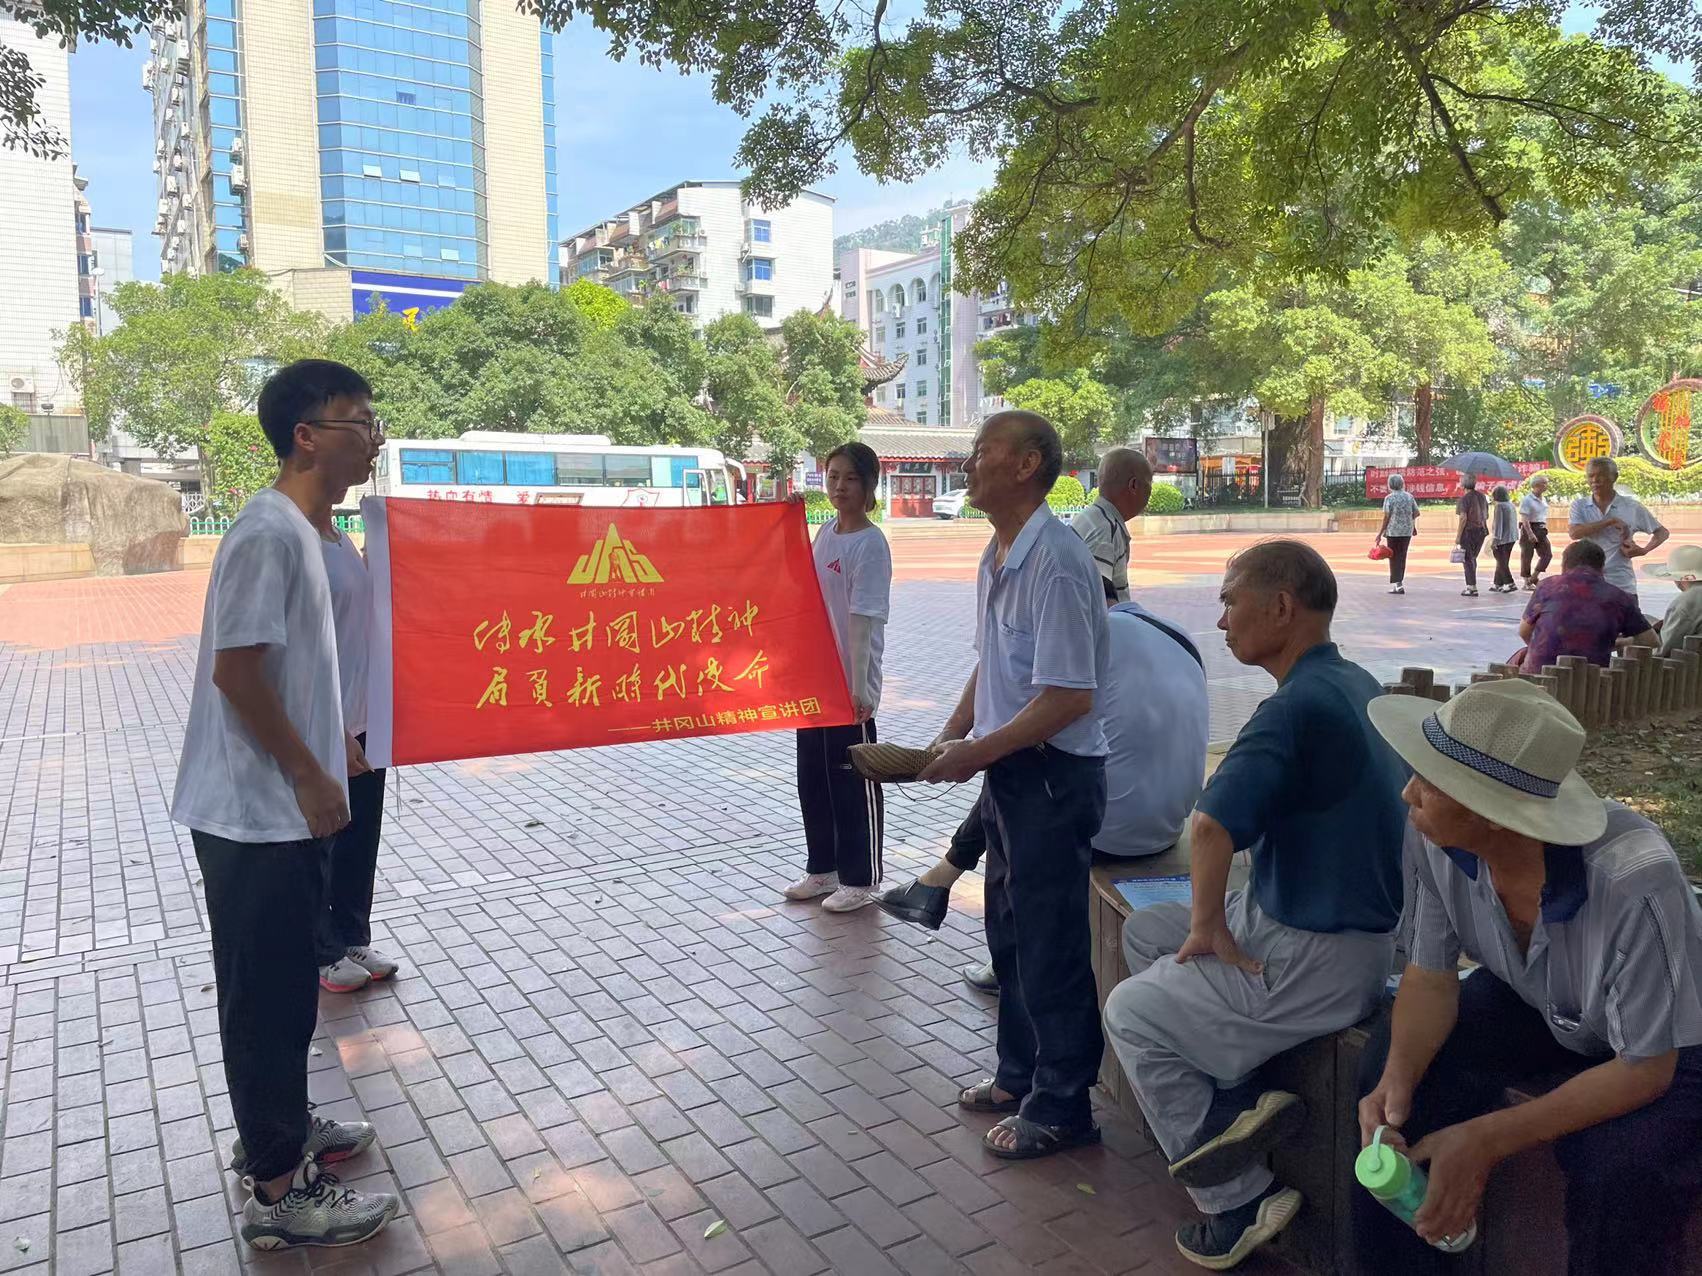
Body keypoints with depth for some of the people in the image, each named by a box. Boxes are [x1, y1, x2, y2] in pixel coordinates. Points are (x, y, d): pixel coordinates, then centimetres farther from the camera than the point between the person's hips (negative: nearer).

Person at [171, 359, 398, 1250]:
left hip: (279, 807, 10)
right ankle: (279, 1189, 13)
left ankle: (277, 1131, 36)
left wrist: (327, 747, 20)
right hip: (257, 813, -10)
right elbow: (235, 669, -22)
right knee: (269, 992, 1)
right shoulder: (269, 531, -19)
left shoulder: (298, 529, 11)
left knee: (285, 984, 20)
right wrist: (310, 776, -17)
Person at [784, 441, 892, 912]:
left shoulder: (870, 544, -14)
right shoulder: (824, 532, 8)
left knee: (853, 783, 4)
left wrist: (858, 688, -25)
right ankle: (823, 868, 30)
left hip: (850, 685, -8)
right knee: (813, 778, 15)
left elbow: (863, 619, -21)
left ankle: (860, 878, 18)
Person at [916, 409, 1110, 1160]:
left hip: (1053, 774, -9)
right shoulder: (996, 555, 8)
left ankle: (1061, 1108, 23)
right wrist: (951, 734, 5)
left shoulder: (1055, 562, -22)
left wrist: (976, 753, -20)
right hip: (1008, 769, 9)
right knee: (1009, 933, 21)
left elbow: (1069, 698, -25)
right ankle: (1020, 1076, 40)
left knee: (1050, 946, 5)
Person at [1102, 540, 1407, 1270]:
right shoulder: (1355, 684, 5)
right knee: (1144, 932, 18)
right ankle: (1227, 1099, 10)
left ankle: (1238, 1203, 13)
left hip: (1318, 960, -9)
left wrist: (1209, 925, -16)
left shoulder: (1298, 706, -26)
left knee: (1130, 1013, 5)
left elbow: (1210, 828, -36)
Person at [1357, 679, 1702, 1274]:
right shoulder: (1433, 839, -25)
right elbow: (1431, 977, -11)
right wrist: (1397, 1080, -30)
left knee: (1627, 1171, -31)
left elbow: (1645, 1069, -29)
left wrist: (1487, 1141, -34)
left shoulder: (1633, 883, -40)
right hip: (1533, 1003, 5)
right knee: (1389, 1066, -14)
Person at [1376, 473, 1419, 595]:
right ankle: (1398, 582, 17)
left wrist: (1380, 533, -6)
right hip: (1407, 531, 4)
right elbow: (1416, 513, 9)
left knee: (1394, 558, 2)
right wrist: (1414, 527, 26)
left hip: (1393, 531, -4)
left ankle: (1398, 584, -6)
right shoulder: (1409, 496, 5)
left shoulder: (1389, 498, -9)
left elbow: (1386, 517, -11)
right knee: (1402, 557, 12)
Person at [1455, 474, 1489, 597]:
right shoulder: (1481, 496, 9)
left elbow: (1463, 518, -18)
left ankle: (1472, 588, -1)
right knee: (1473, 558, 17)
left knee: (1468, 559, 0)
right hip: (1481, 530, 7)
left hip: (1469, 531, -7)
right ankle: (1470, 585, 21)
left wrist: (1458, 536, -15)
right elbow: (1486, 515, 13)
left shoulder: (1464, 498, -13)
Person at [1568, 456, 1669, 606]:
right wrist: (1611, 521, -16)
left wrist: (1643, 550, -7)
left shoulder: (1632, 507, 3)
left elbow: (1662, 532, 11)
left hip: (1622, 586, -1)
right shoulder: (1579, 505, 5)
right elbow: (1574, 532, -13)